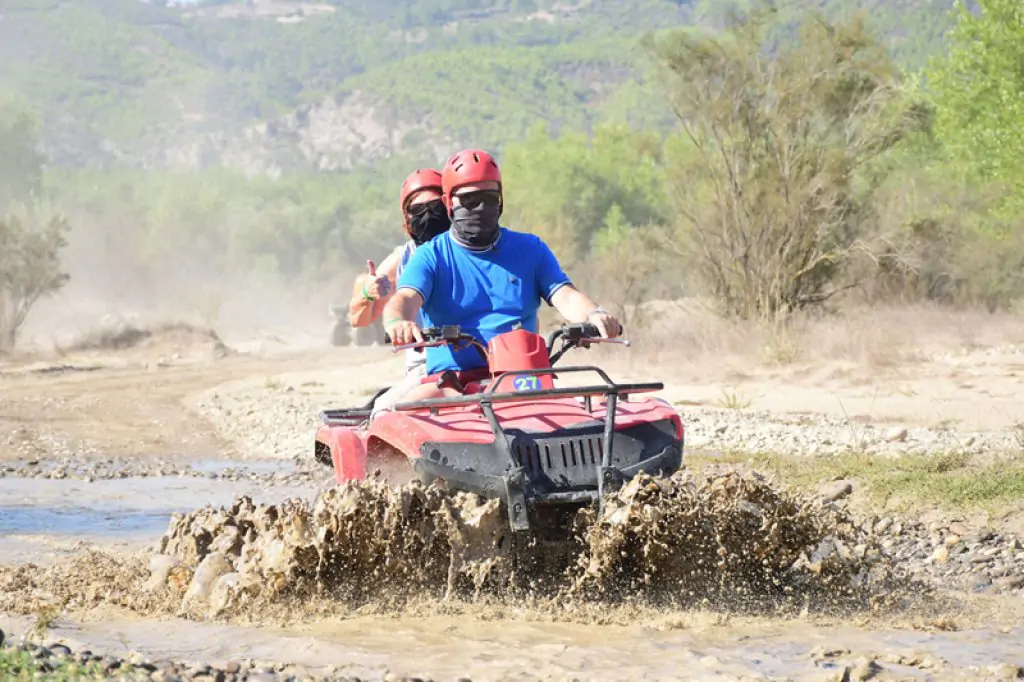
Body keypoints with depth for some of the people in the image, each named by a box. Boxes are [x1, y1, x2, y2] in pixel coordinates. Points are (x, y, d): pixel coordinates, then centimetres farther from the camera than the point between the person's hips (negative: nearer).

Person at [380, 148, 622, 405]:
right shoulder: (431, 256, 11)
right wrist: (397, 322, -34)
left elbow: (564, 296, 5)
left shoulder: (530, 249, 17)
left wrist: (594, 314, -20)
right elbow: (405, 299, -7)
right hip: (451, 381, -1)